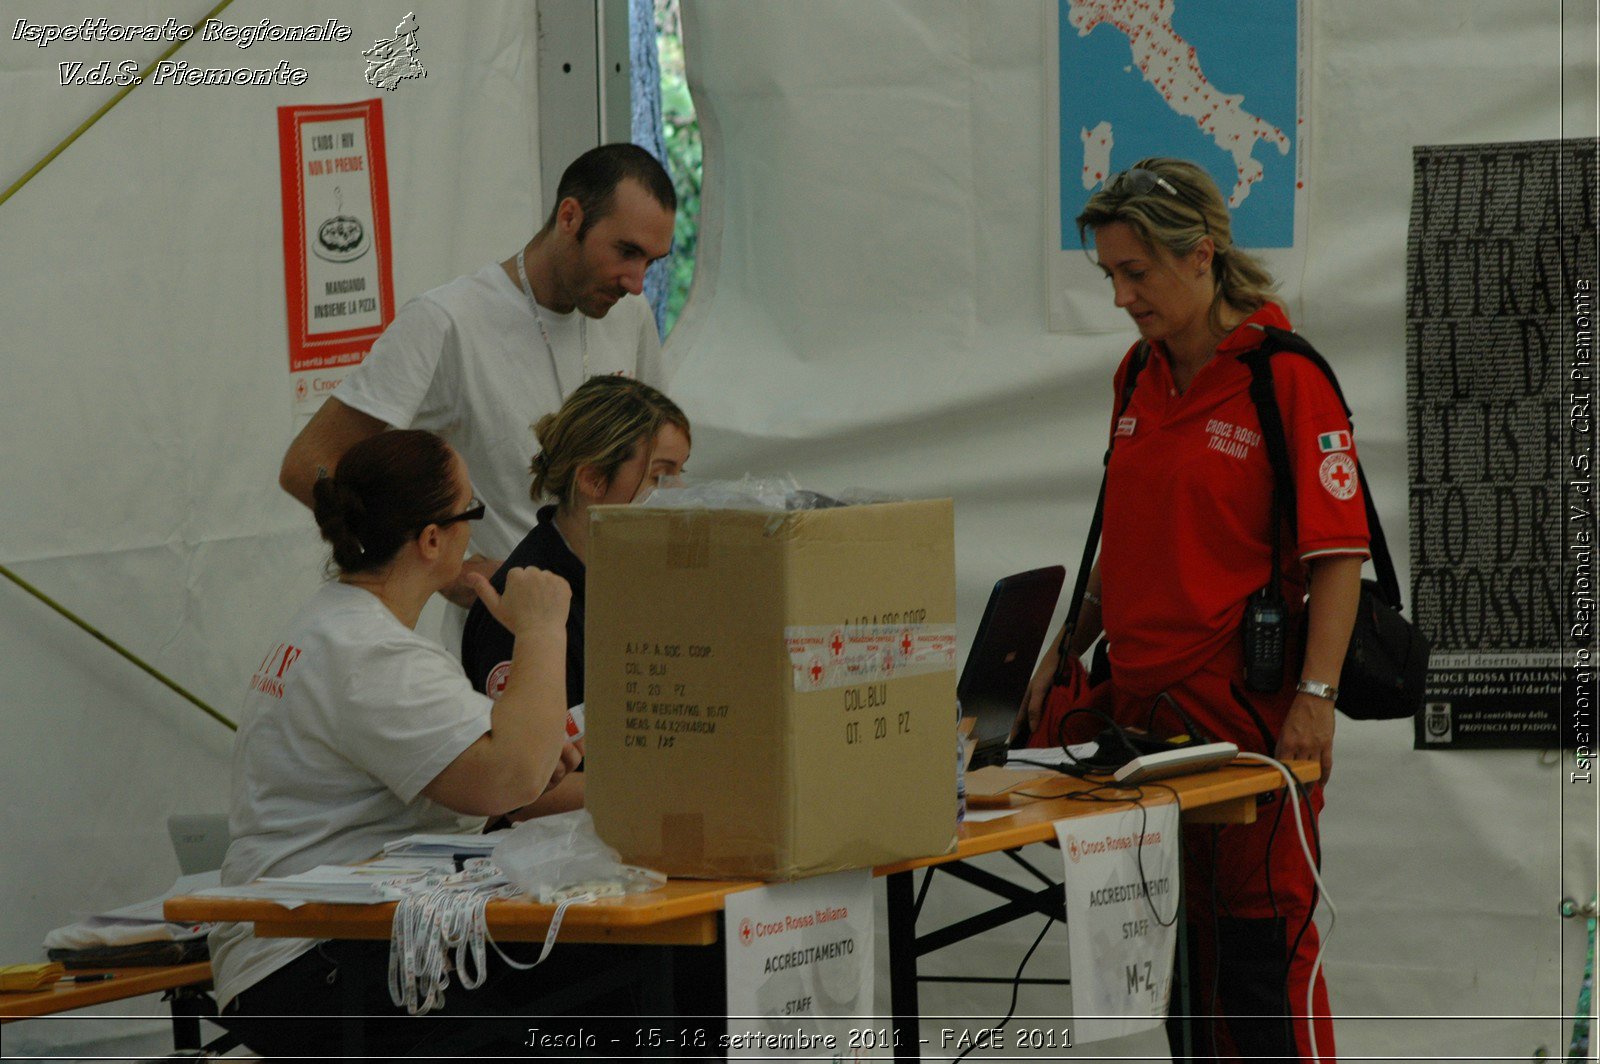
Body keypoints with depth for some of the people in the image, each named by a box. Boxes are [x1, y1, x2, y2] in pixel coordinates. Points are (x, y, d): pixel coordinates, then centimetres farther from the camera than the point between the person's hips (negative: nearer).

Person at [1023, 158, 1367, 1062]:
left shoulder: (1285, 377, -10)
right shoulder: (1140, 376, 12)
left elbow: (1337, 553, -12)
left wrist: (1315, 696, -19)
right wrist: (1068, 649, 20)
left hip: (1247, 702, -7)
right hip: (1142, 696, 7)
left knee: (1264, 935, -5)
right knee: (1183, 933, 8)